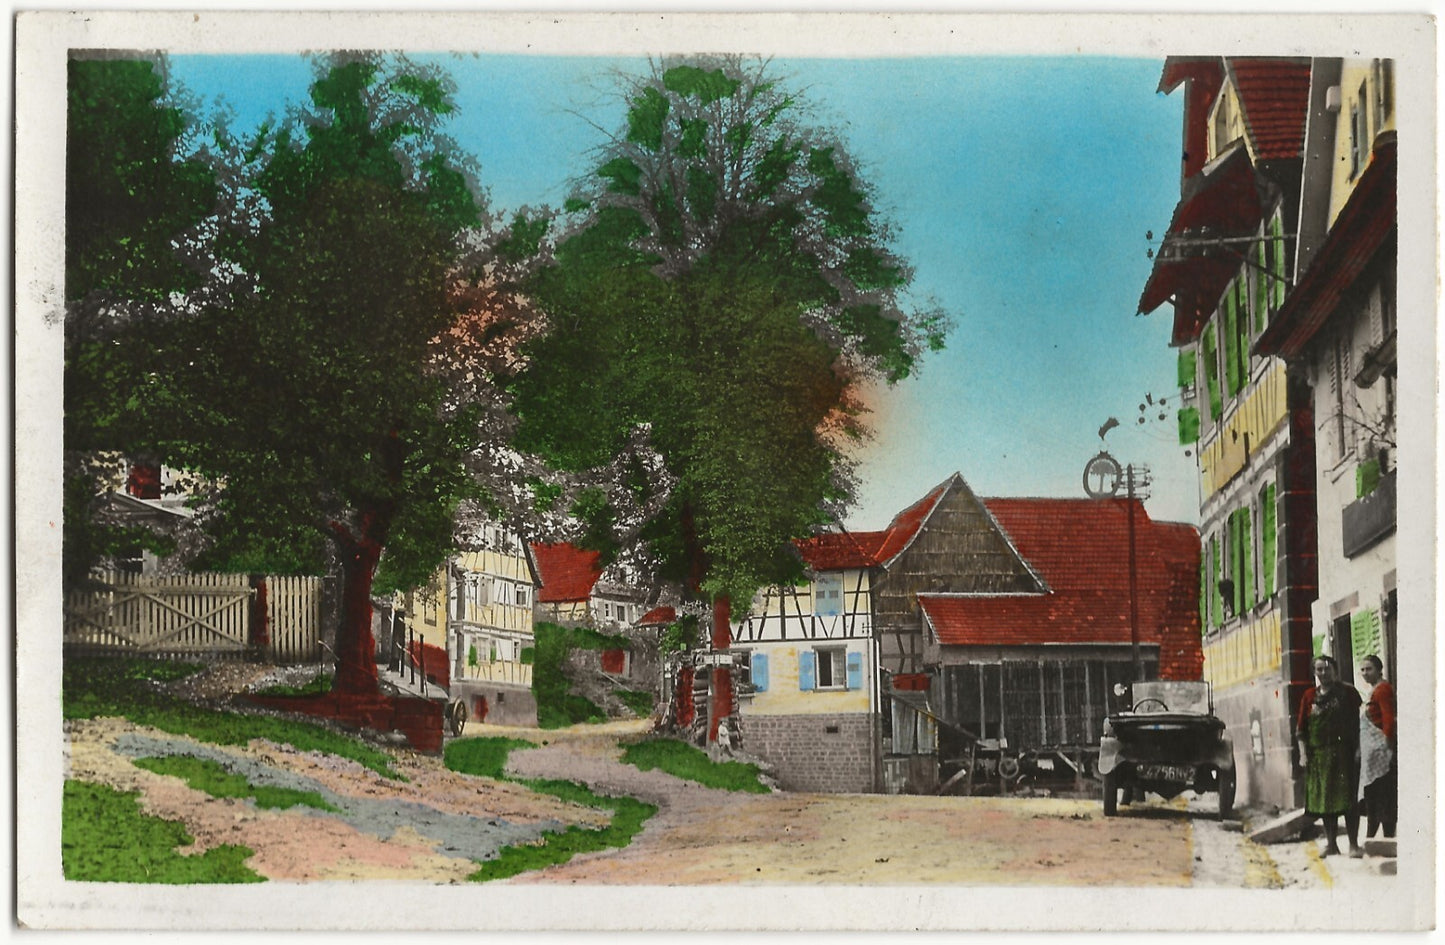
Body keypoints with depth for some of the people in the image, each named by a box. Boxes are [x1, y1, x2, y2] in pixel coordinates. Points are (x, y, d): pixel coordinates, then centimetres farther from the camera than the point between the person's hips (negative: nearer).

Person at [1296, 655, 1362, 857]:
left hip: (1344, 753, -3)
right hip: (1319, 755, 3)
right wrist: (1303, 753, 0)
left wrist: (1359, 749, -8)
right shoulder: (1310, 696, 8)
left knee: (1348, 798, -6)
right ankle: (1331, 844, 15)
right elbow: (1301, 728, 9)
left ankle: (1354, 844, -2)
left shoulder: (1347, 692, 1)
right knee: (1324, 800, 7)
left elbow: (1360, 721, 0)